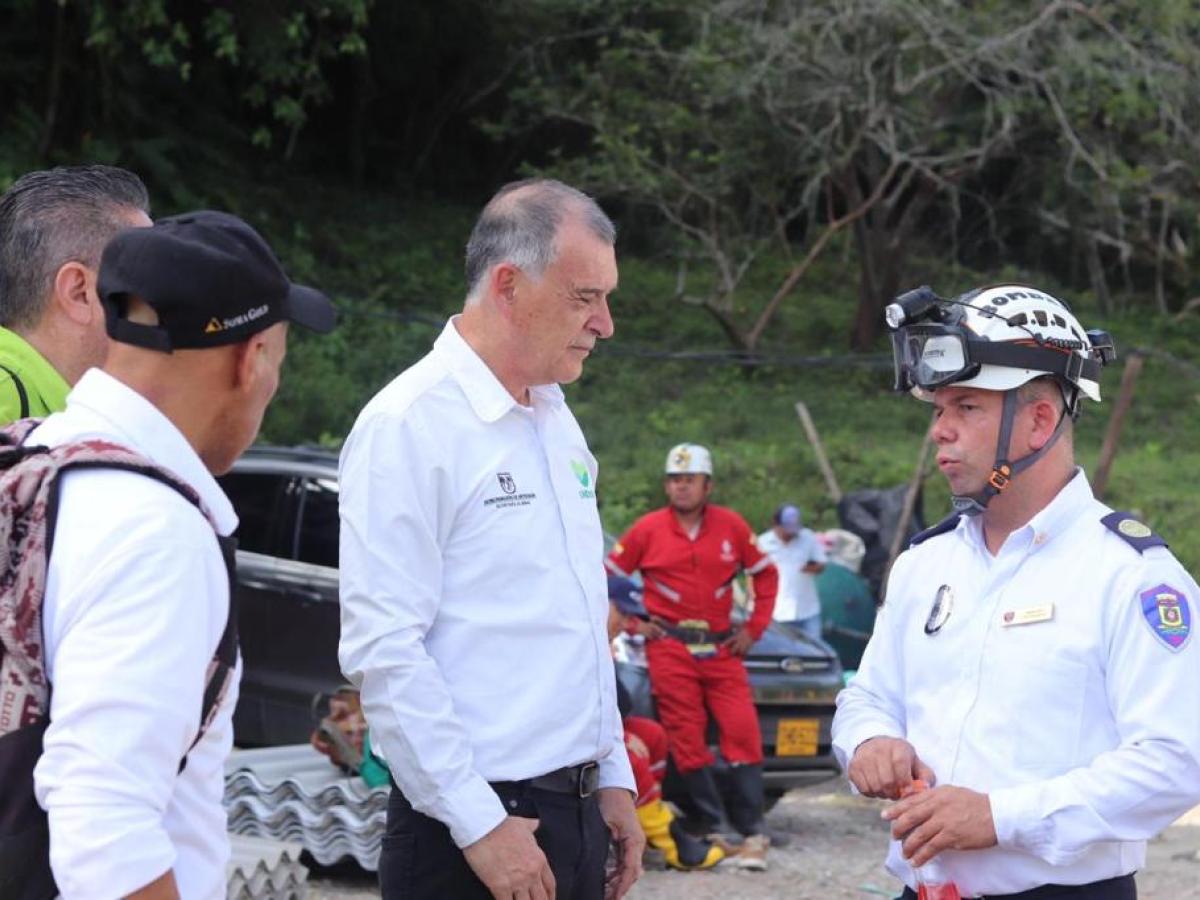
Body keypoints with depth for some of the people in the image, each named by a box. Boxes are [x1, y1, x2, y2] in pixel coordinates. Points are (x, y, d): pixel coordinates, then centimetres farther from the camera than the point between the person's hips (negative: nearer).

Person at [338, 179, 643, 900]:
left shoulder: (558, 420, 14)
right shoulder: (409, 426, -12)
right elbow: (383, 650, -18)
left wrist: (612, 778, 15)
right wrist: (480, 824, -18)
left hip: (578, 811, 8)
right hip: (475, 824, -8)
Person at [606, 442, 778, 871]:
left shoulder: (730, 526, 5)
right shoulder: (648, 529, 1)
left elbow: (765, 573, 15)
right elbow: (608, 577, 7)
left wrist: (754, 627, 9)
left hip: (721, 647, 1)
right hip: (669, 647, -1)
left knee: (742, 733, -8)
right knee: (687, 738, -4)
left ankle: (753, 832, -5)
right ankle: (718, 827, 1)